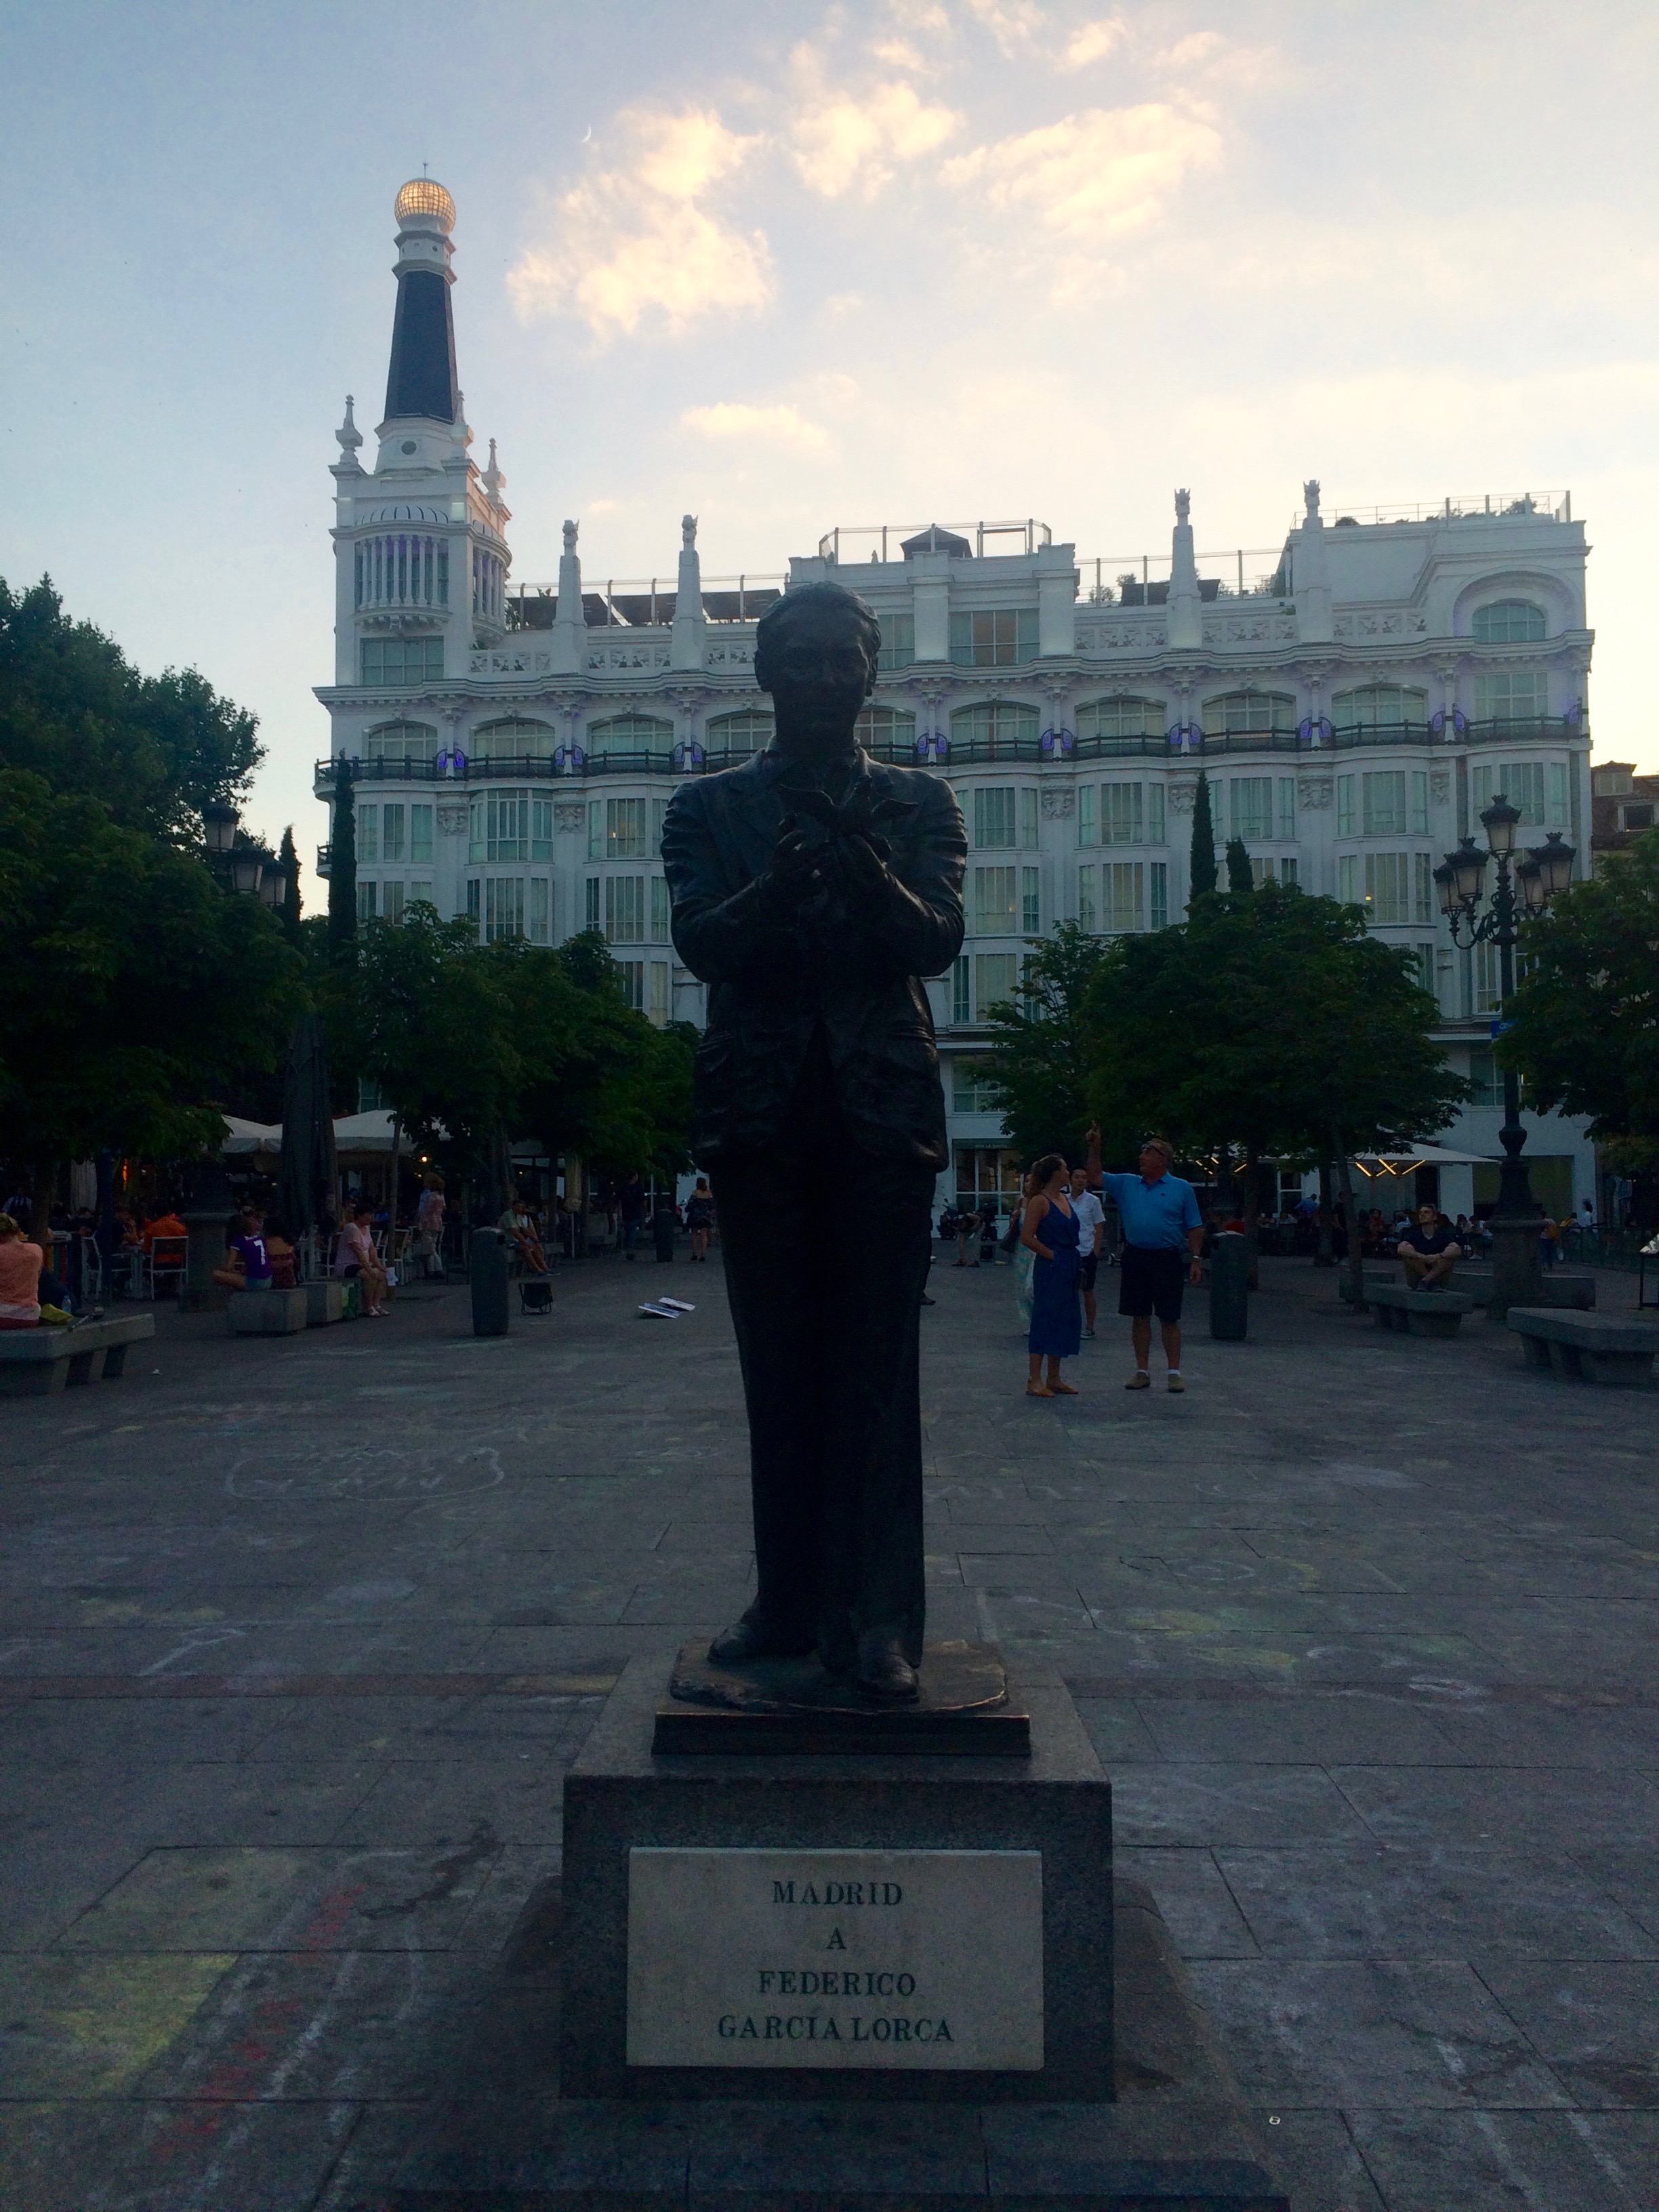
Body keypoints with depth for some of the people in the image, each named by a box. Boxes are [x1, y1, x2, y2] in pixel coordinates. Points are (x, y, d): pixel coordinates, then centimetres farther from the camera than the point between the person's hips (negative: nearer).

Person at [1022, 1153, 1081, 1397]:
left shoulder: (1065, 1199, 13)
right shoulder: (1040, 1201, -12)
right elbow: (1027, 1238, -17)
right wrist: (1051, 1255, -13)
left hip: (1068, 1270, 9)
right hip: (1049, 1270, -9)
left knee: (1063, 1322, 11)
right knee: (1044, 1321, -6)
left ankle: (1054, 1379, 19)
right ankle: (1035, 1381, -3)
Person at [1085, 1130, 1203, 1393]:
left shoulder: (1182, 1189, 1)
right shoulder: (1127, 1184, 10)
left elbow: (1194, 1228, 1)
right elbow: (1095, 1179, 7)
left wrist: (1195, 1259, -7)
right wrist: (1094, 1148, -3)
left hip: (1167, 1260, -3)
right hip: (1135, 1257, 3)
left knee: (1169, 1318, 1)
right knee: (1139, 1316, 7)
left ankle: (1175, 1372, 9)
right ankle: (1142, 1371, 15)